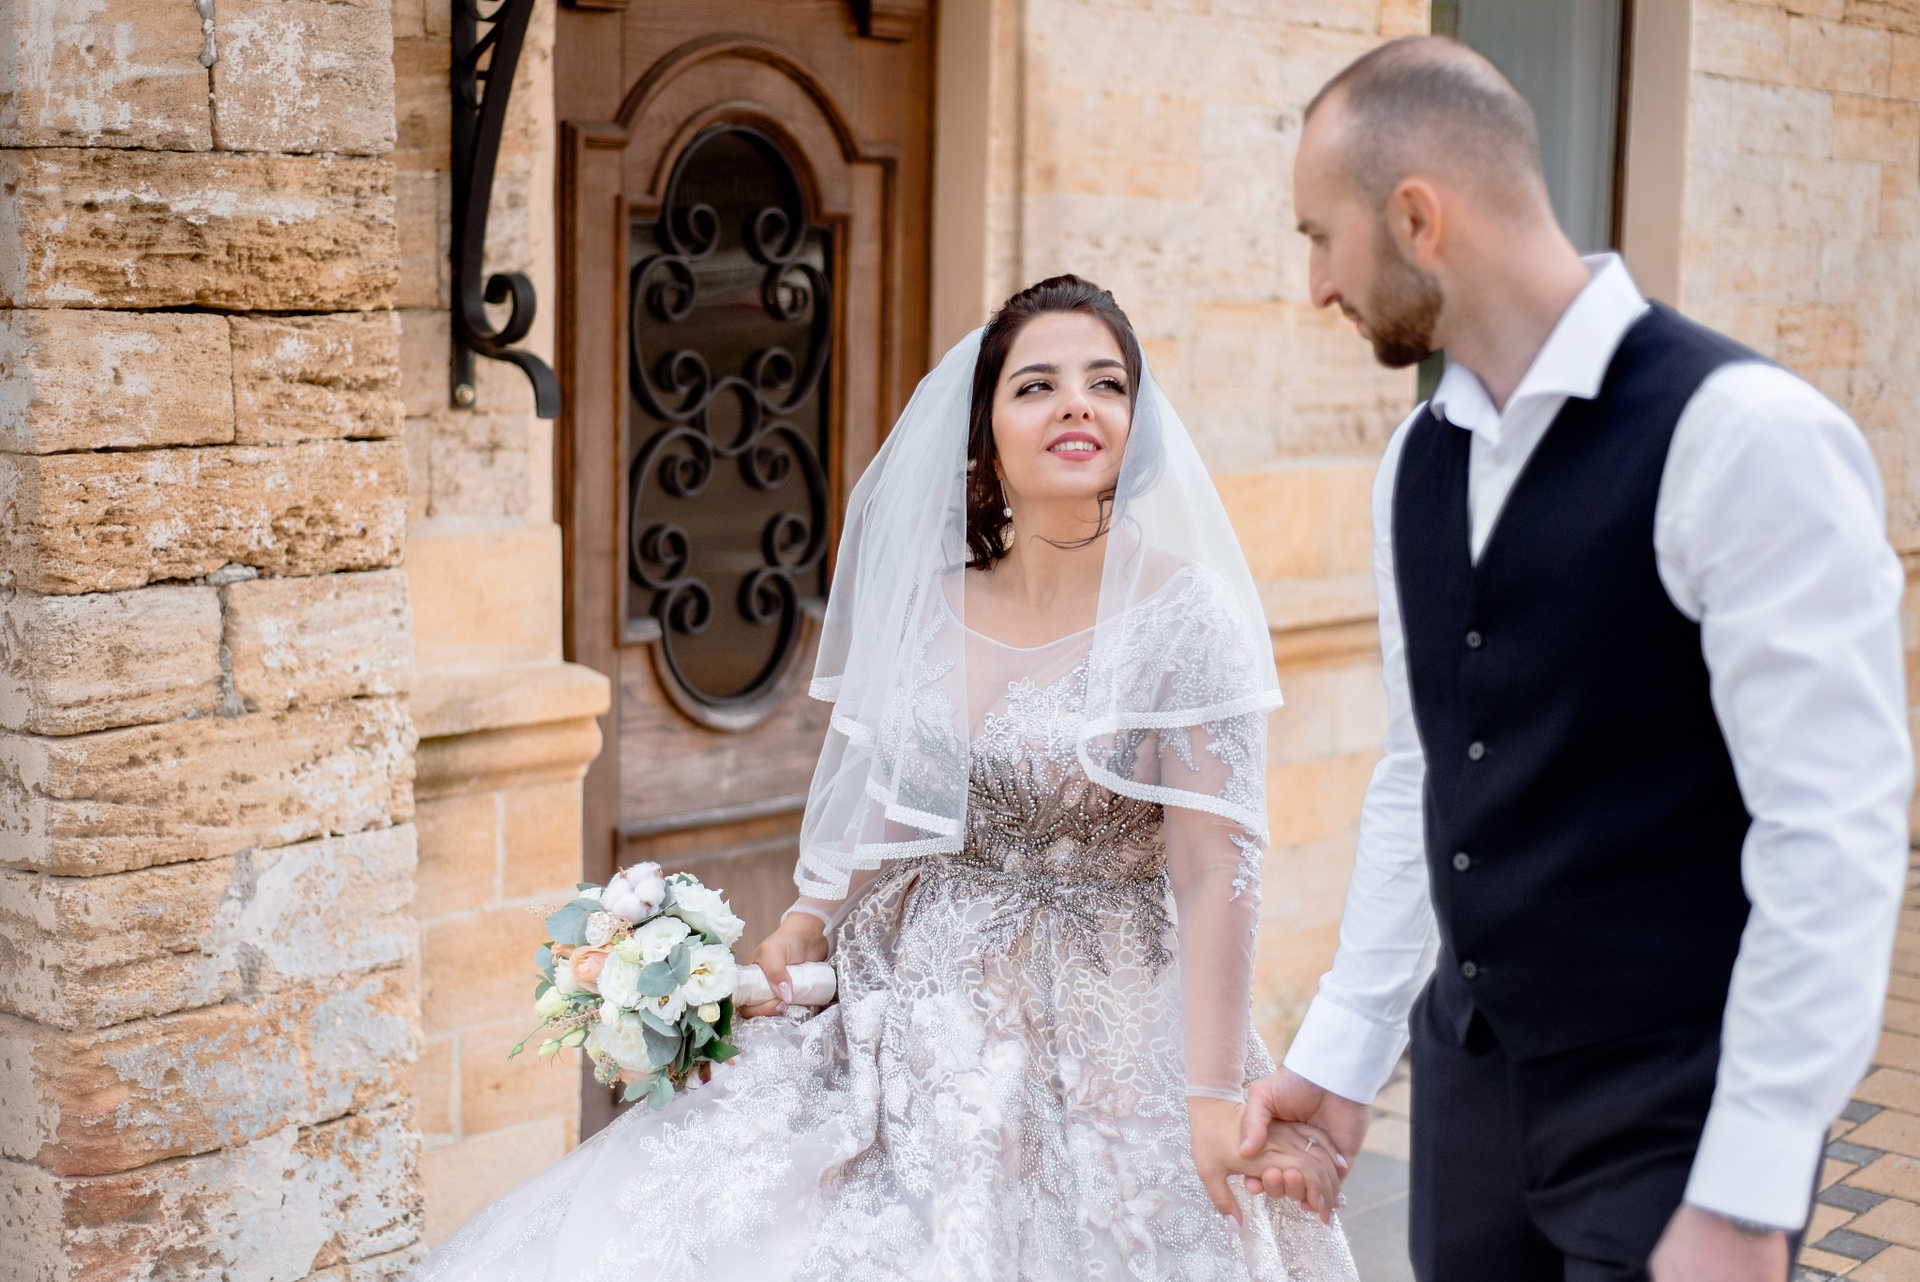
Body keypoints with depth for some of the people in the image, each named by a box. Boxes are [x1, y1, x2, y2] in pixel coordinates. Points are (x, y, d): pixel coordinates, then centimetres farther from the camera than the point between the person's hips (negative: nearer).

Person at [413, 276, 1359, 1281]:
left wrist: (1215, 1101, -19)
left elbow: (1216, 874, -15)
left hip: (1098, 1040, -4)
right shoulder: (928, 611, 2)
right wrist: (795, 938, -1)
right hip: (919, 1014, 5)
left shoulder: (1183, 615, -13)